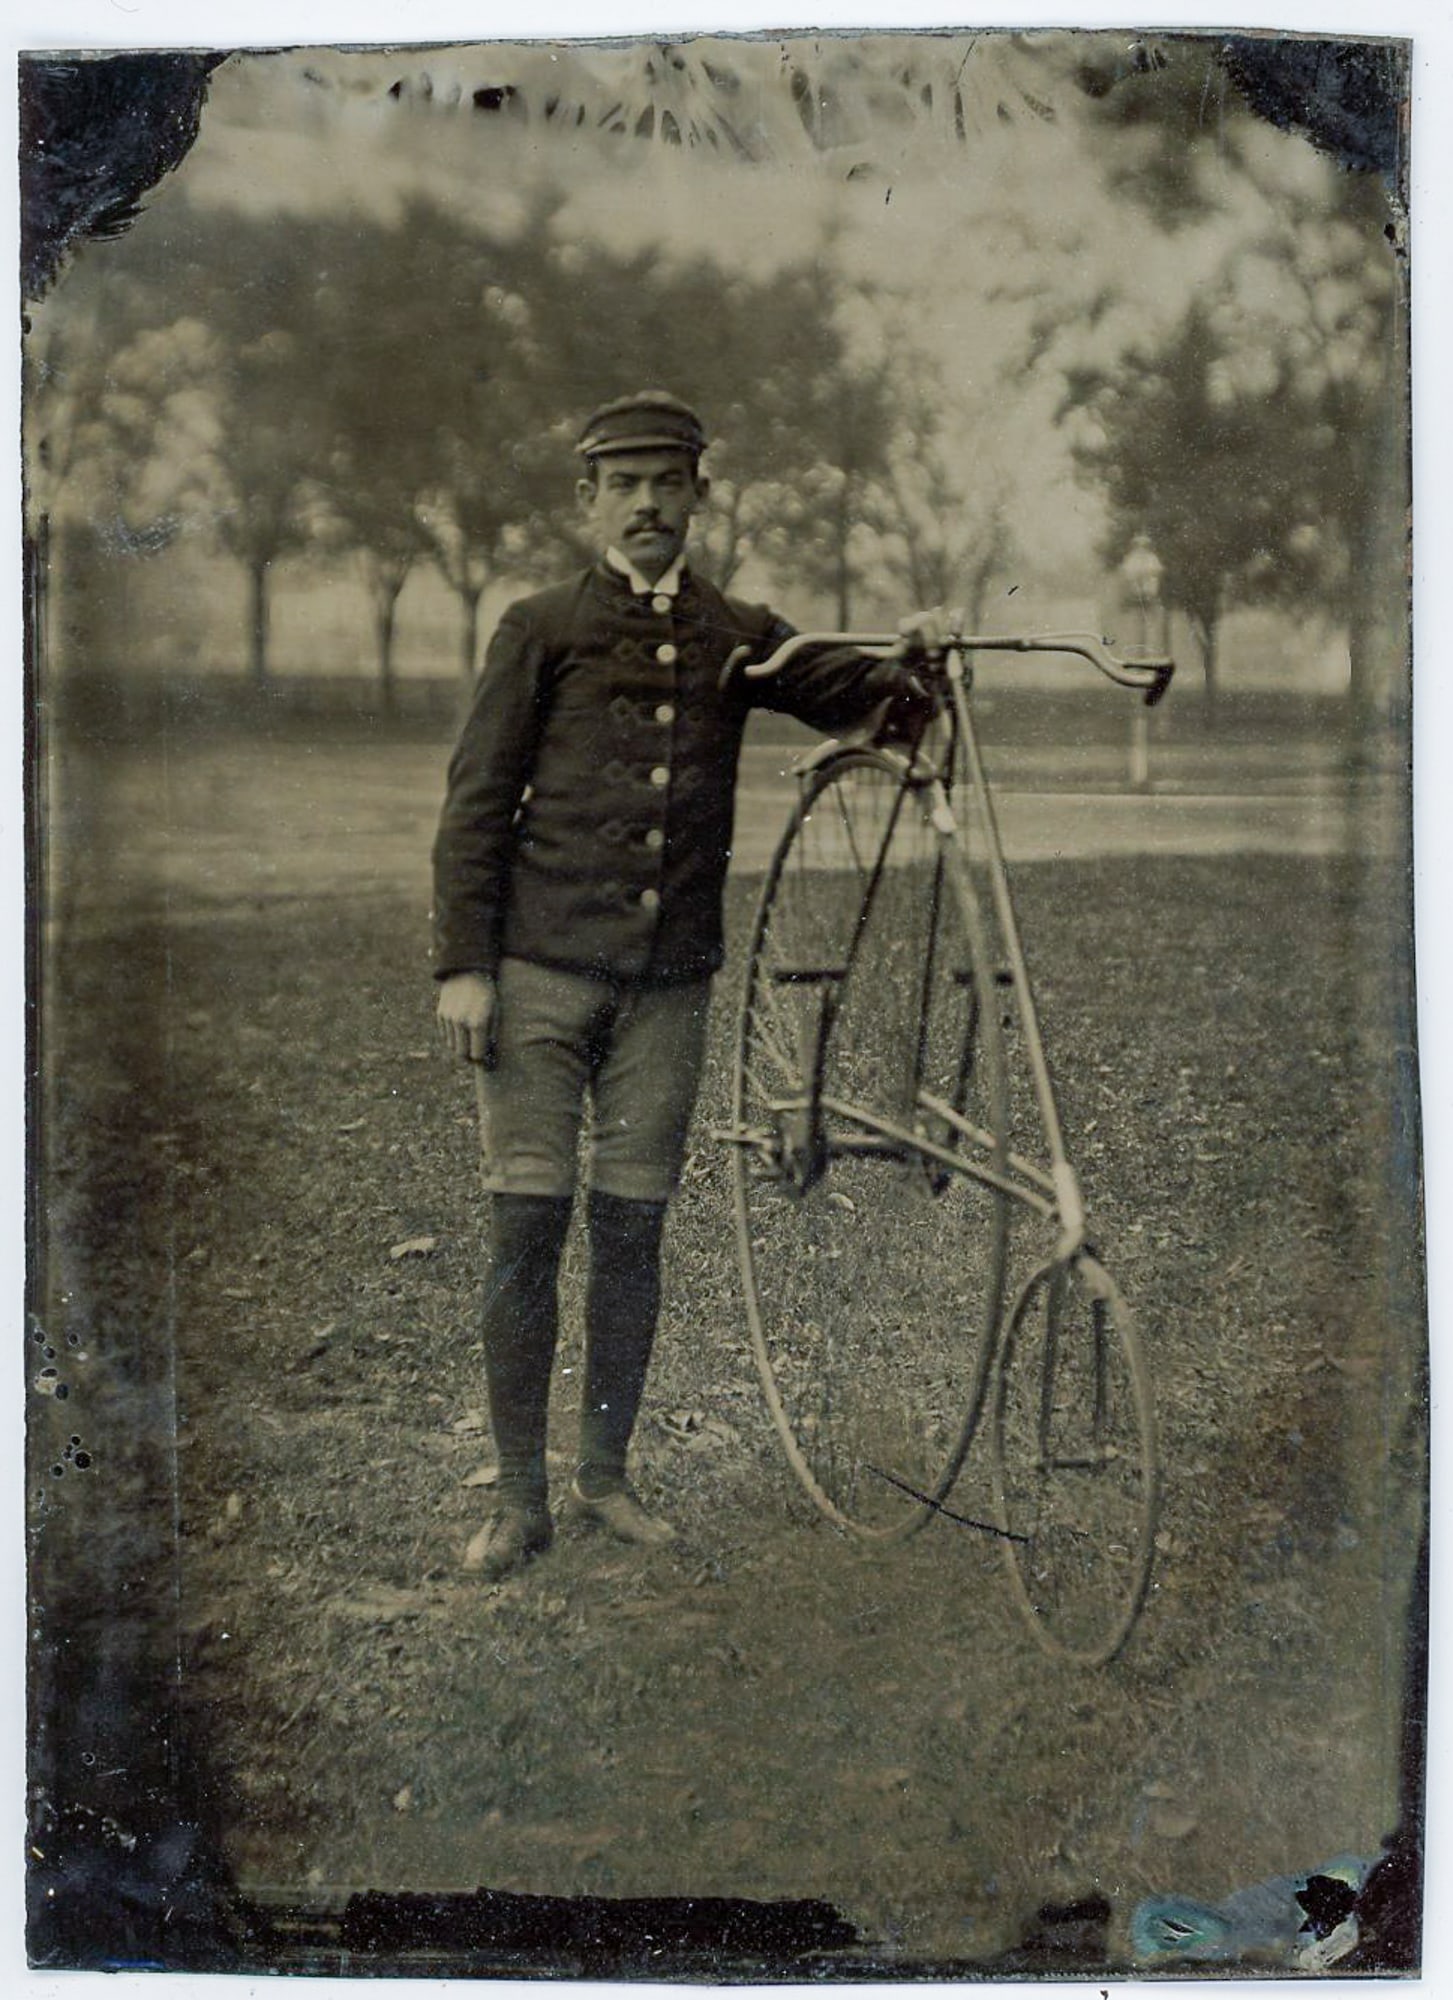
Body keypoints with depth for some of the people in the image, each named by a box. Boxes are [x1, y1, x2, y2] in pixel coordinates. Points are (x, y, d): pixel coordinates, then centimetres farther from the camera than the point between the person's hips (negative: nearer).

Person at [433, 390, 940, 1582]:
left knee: (633, 1228, 6)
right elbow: (478, 802, 3)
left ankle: (607, 1475, 22)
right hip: (543, 969, -2)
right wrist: (464, 965, -5)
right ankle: (520, 1498, 9)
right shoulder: (542, 630, 6)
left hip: (670, 978, 2)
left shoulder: (738, 637, 13)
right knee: (529, 1223, -3)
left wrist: (917, 664, -18)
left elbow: (863, 698, 6)